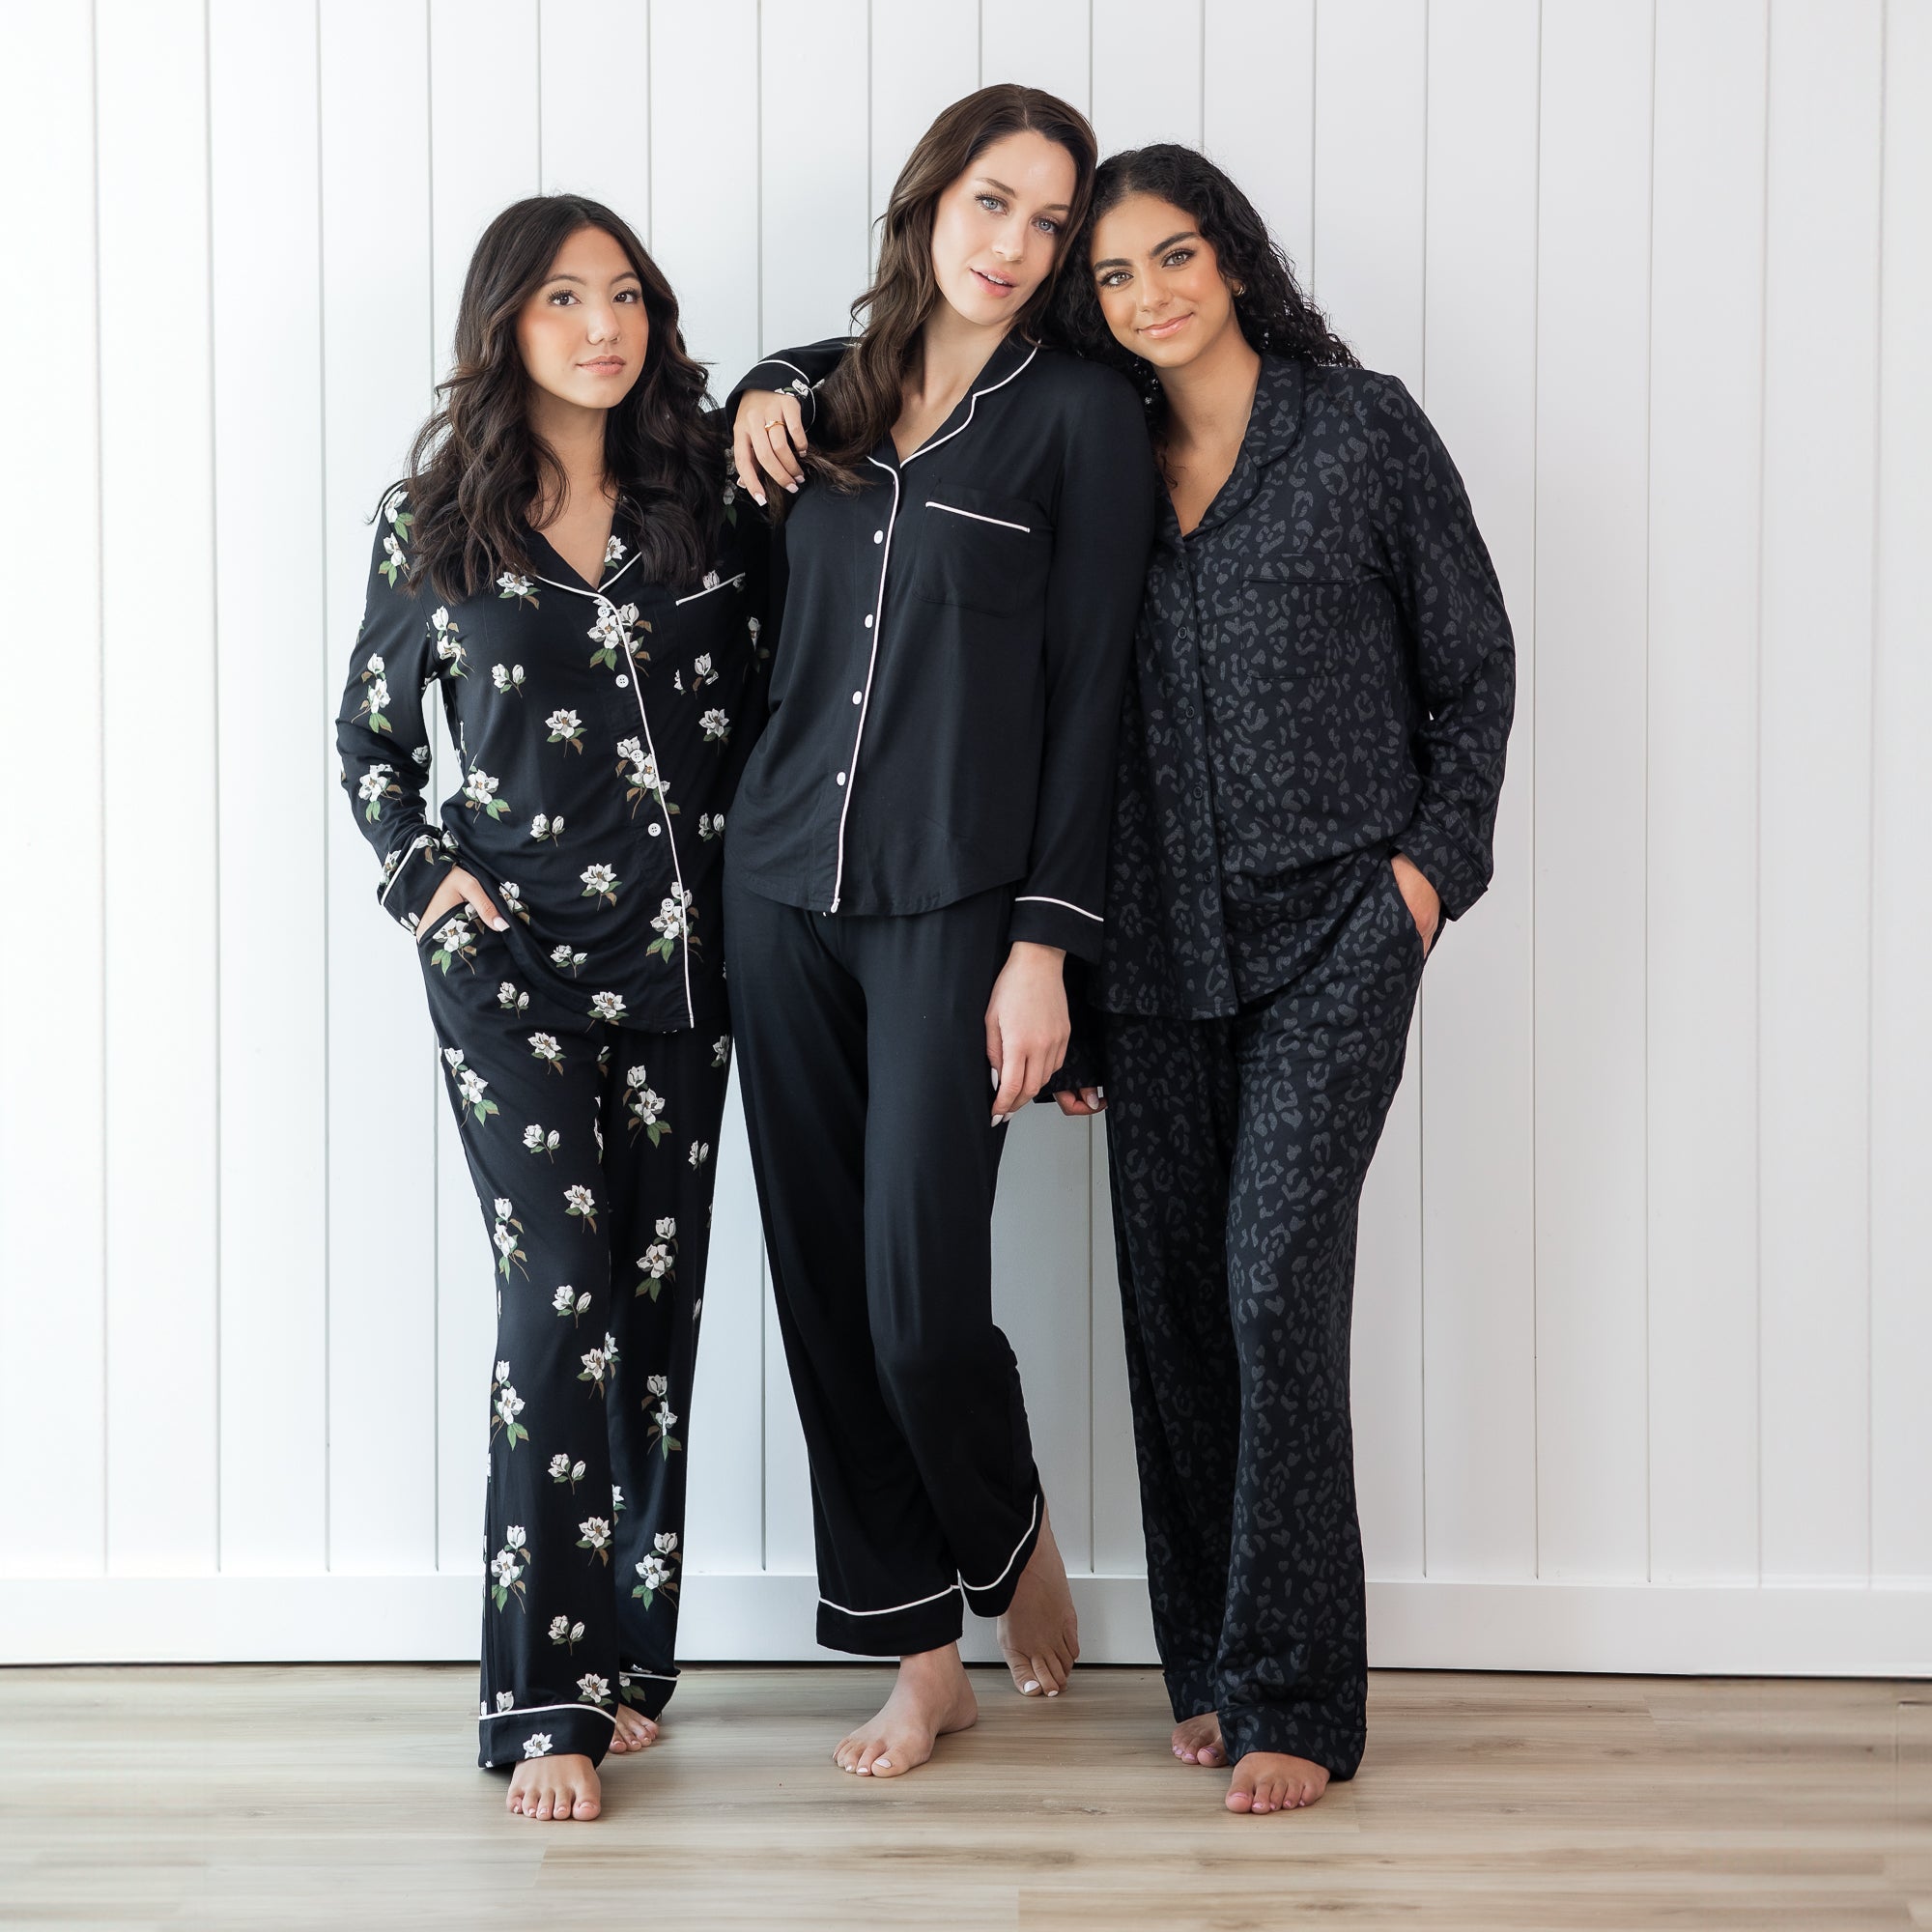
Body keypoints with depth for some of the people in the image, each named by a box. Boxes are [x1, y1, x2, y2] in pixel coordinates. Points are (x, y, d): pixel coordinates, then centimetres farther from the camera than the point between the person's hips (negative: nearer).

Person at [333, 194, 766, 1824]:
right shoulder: (437, 525, 3)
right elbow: (370, 737, 13)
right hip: (512, 956, -3)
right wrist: (427, 876, -1)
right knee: (562, 1293, -12)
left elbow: (762, 709, 10)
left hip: (683, 955, 3)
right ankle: (545, 1700, -6)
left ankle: (626, 1654, 18)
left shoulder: (708, 500, 6)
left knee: (657, 1301, 7)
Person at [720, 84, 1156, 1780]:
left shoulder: (1080, 415, -1)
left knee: (919, 1299, -9)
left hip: (952, 901, -5)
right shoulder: (834, 397, 13)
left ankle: (1013, 1538, 22)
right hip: (784, 882, 5)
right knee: (820, 1285, 5)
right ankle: (922, 1651, 17)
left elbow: (1088, 690, -5)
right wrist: (761, 403, 12)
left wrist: (1045, 945, -11)